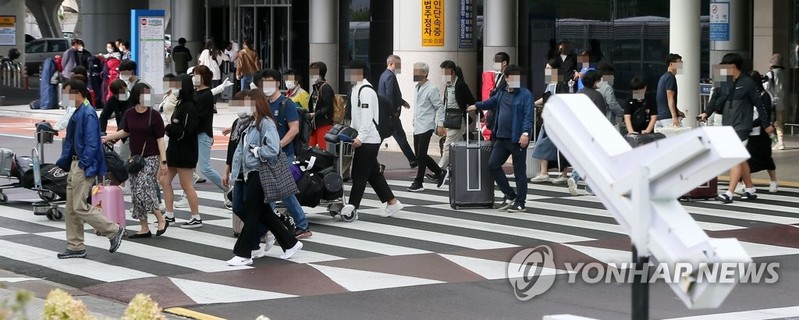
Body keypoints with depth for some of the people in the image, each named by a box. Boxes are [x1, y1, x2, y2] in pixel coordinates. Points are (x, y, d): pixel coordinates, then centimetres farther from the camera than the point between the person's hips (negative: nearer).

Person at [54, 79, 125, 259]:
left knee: (80, 207, -8)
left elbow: (92, 144, -21)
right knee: (71, 208, 11)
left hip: (84, 168, -10)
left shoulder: (88, 114, -17)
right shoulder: (77, 114, 12)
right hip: (75, 165, 10)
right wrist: (62, 163, 14)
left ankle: (114, 230, 2)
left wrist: (84, 165, -21)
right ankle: (75, 247, 17)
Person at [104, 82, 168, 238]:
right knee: (136, 194, 6)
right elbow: (125, 131, 21)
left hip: (150, 159, -6)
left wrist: (163, 161, -11)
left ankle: (161, 220, -2)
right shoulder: (129, 114, 4)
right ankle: (144, 228, 15)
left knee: (143, 191, -17)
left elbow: (160, 139, -7)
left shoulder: (154, 115, -8)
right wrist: (108, 137, 9)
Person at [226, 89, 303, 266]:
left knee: (251, 213, -3)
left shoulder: (266, 123, -14)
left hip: (259, 174, -9)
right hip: (250, 174, 9)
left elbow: (272, 150, -25)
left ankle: (244, 254, 4)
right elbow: (240, 149, 14)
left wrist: (255, 150, -11)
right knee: (263, 213, 14)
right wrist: (235, 173, 10)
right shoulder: (250, 124, 14)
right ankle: (290, 243, 23)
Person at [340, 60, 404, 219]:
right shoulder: (356, 89, 15)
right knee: (373, 173, 13)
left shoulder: (366, 91, -16)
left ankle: (352, 208, -3)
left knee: (360, 174, -6)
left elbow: (367, 117, -23)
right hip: (365, 139, 10)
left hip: (368, 140, -10)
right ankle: (392, 202, 19)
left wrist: (360, 137, -26)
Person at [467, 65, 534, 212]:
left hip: (517, 139, -7)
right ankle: (510, 195, 16)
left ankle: (520, 202, 8)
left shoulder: (526, 94, -7)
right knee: (493, 164, 5)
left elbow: (528, 115, -15)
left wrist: (525, 133, -24)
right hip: (502, 138, 7)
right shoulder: (502, 94, 14)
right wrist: (477, 106, 46)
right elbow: (491, 102, 35)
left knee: (519, 171, 0)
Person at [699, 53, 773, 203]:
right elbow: (715, 99, 6)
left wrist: (767, 124, -2)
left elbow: (758, 104, -5)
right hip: (727, 126, 7)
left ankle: (729, 193, -18)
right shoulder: (724, 83, 11)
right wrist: (706, 113, -13)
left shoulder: (747, 83, -7)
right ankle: (750, 190, 25)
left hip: (741, 127, -7)